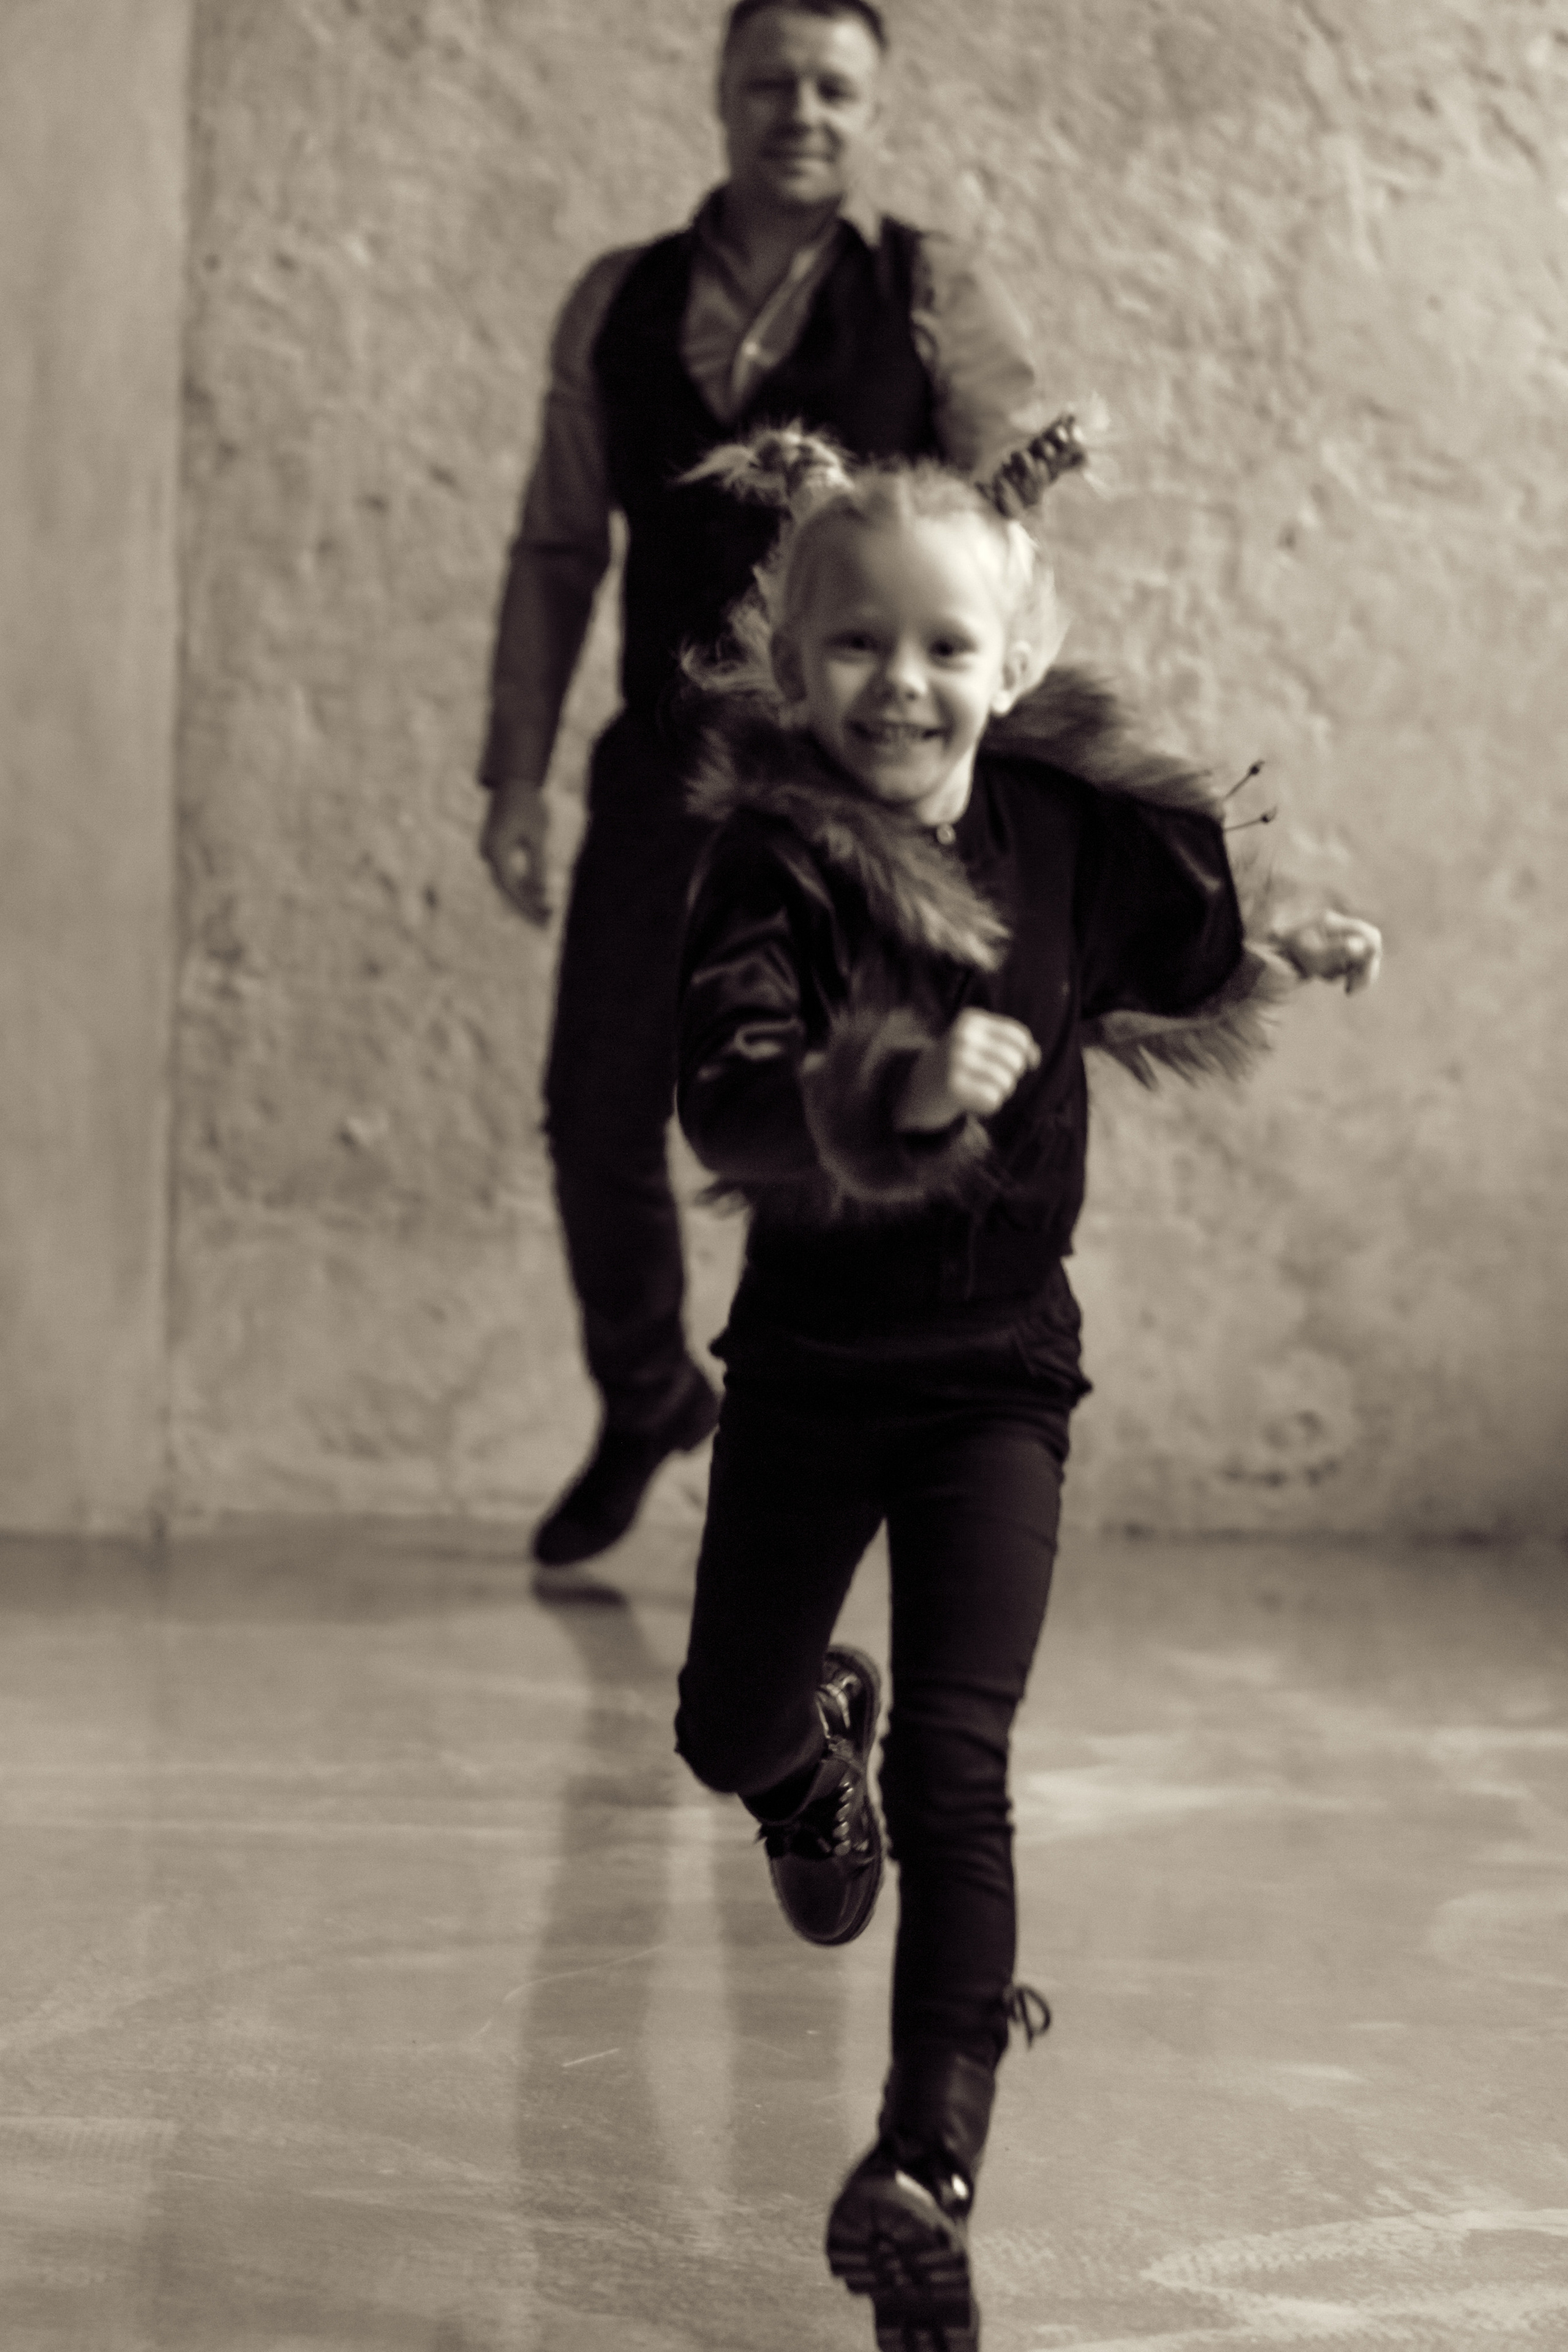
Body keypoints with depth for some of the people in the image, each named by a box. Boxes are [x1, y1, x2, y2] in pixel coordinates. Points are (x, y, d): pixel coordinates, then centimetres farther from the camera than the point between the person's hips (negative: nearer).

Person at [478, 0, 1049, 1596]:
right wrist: (516, 774, 6)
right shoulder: (618, 306, 10)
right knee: (597, 1110, 7)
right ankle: (644, 1401, 32)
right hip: (668, 761, 3)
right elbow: (556, 551, 11)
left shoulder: (932, 296, 1)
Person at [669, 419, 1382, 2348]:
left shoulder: (1071, 827, -5)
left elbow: (1181, 989, 15)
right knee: (728, 1728, 17)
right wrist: (889, 1088, -46)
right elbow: (722, 1111, -31)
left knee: (957, 1768, -9)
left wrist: (1277, 971, -3)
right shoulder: (772, 859, -17)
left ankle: (925, 2172, -3)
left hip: (1000, 1365, 0)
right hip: (809, 1356, 0)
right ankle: (815, 1752, 55)